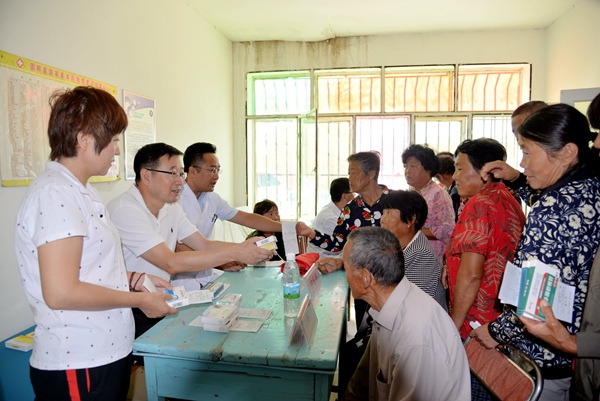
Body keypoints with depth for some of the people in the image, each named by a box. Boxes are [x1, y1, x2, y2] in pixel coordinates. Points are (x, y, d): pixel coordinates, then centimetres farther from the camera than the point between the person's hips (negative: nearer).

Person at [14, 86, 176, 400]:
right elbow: (61, 293, -24)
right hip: (78, 366, -9)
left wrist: (129, 279, 4)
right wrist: (138, 299, -15)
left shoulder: (79, 192, 11)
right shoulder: (55, 193, -20)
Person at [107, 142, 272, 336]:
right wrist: (235, 253, -27)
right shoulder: (125, 209, -20)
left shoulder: (172, 208, 7)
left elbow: (204, 245, 5)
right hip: (133, 314, -7)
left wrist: (244, 247, -12)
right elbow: (171, 263, -26)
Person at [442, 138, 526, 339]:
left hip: (479, 320, -9)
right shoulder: (510, 200, 10)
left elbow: (470, 275, -23)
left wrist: (455, 324, -15)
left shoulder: (479, 204, -19)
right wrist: (451, 264, 12)